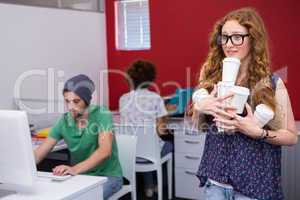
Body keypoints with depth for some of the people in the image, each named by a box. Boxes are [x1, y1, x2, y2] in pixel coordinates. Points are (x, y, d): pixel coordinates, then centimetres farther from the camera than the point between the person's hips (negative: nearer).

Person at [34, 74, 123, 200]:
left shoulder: (101, 114, -16)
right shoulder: (63, 121, -2)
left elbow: (105, 151, -30)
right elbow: (39, 153, -5)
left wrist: (75, 169, -44)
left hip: (107, 176, -4)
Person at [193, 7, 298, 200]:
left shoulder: (272, 83, -10)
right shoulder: (211, 75, -2)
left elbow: (291, 136, -4)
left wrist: (258, 132, -20)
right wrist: (199, 108, -13)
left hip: (254, 182, -2)